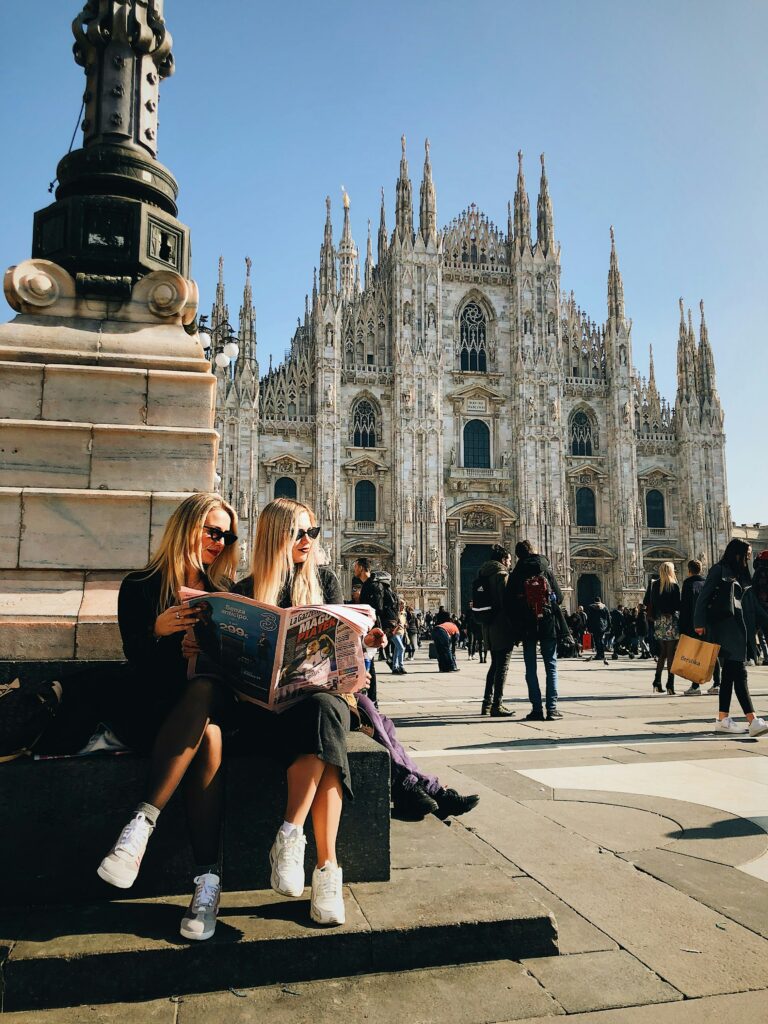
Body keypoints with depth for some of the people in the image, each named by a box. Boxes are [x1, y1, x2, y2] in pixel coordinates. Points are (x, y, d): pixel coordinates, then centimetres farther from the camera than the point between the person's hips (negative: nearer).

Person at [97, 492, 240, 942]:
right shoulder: (141, 587, 6)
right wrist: (157, 631, -25)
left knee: (203, 690, -36)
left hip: (209, 701, 2)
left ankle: (143, 822, -33)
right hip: (151, 709, -2)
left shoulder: (224, 592, 16)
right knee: (208, 733, -35)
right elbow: (136, 657, -4)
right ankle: (209, 877, -33)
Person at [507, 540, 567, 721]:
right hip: (549, 625, 0)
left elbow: (510, 603, -1)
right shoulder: (546, 571, -2)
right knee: (551, 666, 7)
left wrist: (516, 627, 11)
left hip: (527, 628, 0)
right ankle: (551, 708, 2)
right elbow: (559, 597, 1)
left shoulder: (515, 576, -1)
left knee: (531, 669, 7)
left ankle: (537, 709, 4)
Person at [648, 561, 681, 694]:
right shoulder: (674, 586, -8)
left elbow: (651, 603, 7)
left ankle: (657, 683, 11)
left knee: (662, 652, 14)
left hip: (659, 621, 5)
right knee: (671, 653, -2)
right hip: (671, 620, -5)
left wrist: (654, 617, 12)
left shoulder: (655, 585, 6)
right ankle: (670, 685, -3)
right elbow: (678, 605, -10)